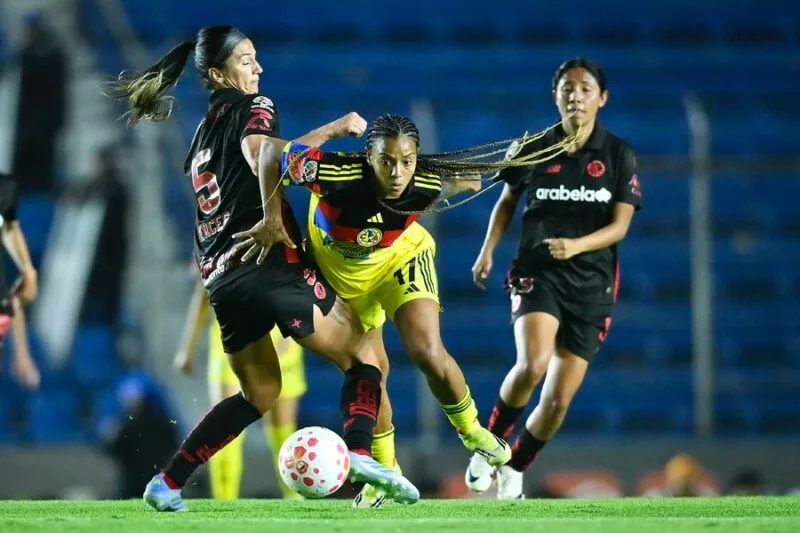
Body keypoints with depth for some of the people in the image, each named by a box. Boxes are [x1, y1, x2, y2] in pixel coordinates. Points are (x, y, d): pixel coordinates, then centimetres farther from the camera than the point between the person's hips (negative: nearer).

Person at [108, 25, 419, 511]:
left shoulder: (205, 131, 26)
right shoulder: (251, 107, 0)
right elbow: (263, 157, -21)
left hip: (220, 275, 7)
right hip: (269, 264, -7)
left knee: (260, 392, 21)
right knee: (362, 356, 0)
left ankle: (168, 484, 12)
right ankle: (359, 452, -26)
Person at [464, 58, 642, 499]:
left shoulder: (618, 155, -1)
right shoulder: (532, 149, 1)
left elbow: (620, 226, -5)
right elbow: (508, 200, 17)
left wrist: (575, 245, -22)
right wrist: (488, 250, 4)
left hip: (591, 284, 1)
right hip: (538, 274, -1)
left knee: (558, 400, 0)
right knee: (533, 364, -30)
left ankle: (514, 470, 25)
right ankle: (491, 442, -5)